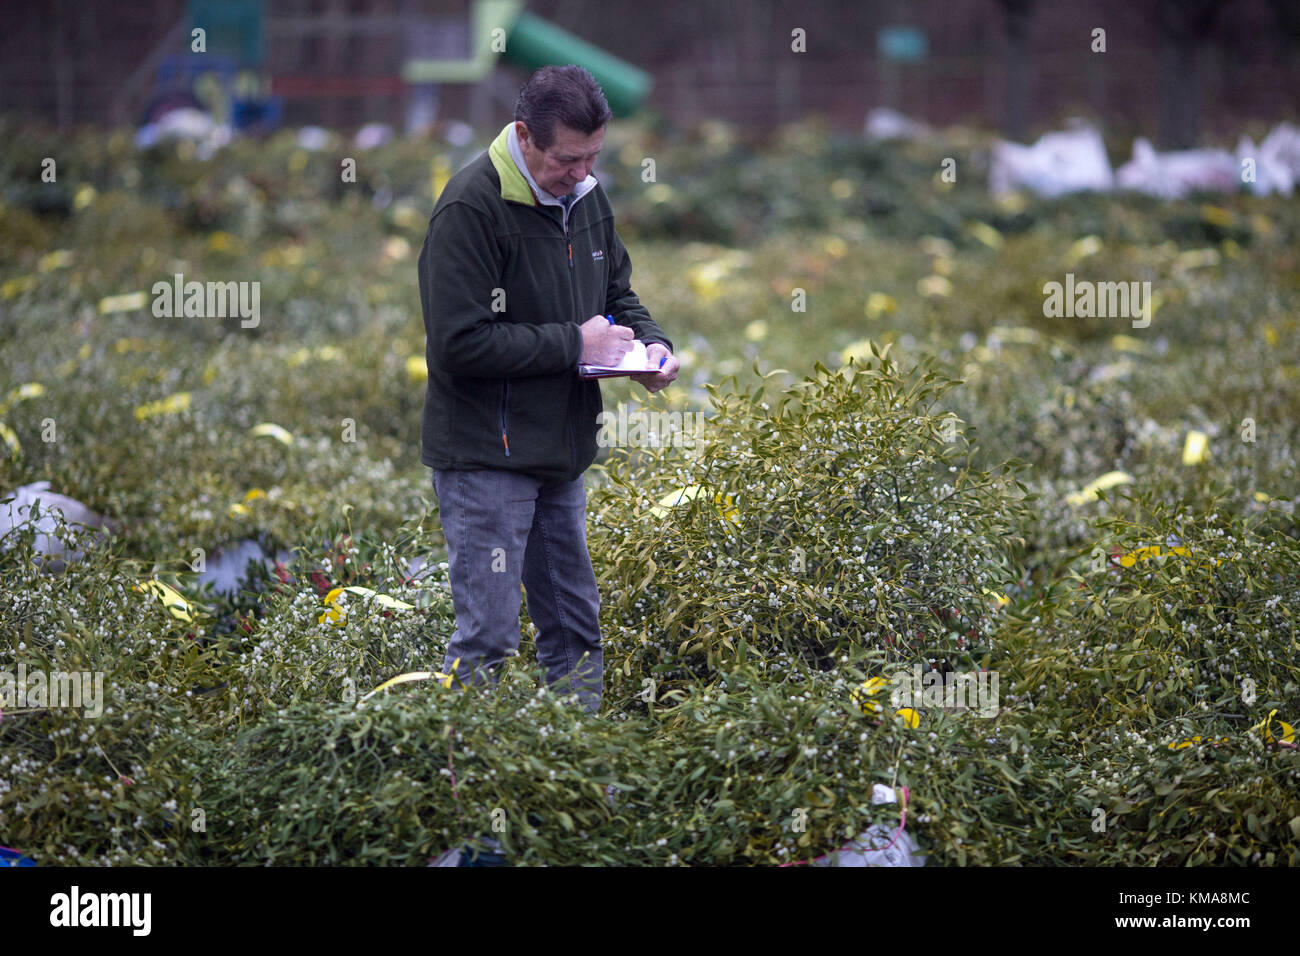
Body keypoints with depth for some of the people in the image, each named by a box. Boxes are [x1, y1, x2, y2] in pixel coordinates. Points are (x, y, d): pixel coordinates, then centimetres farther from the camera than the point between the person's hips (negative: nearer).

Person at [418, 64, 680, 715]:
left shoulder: (583, 195, 8)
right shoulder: (471, 208, -18)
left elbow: (616, 291, 22)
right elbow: (459, 343, -23)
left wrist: (650, 344, 0)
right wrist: (573, 343, -20)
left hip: (562, 451, 8)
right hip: (485, 457, -8)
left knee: (575, 629, 14)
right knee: (486, 637, -7)